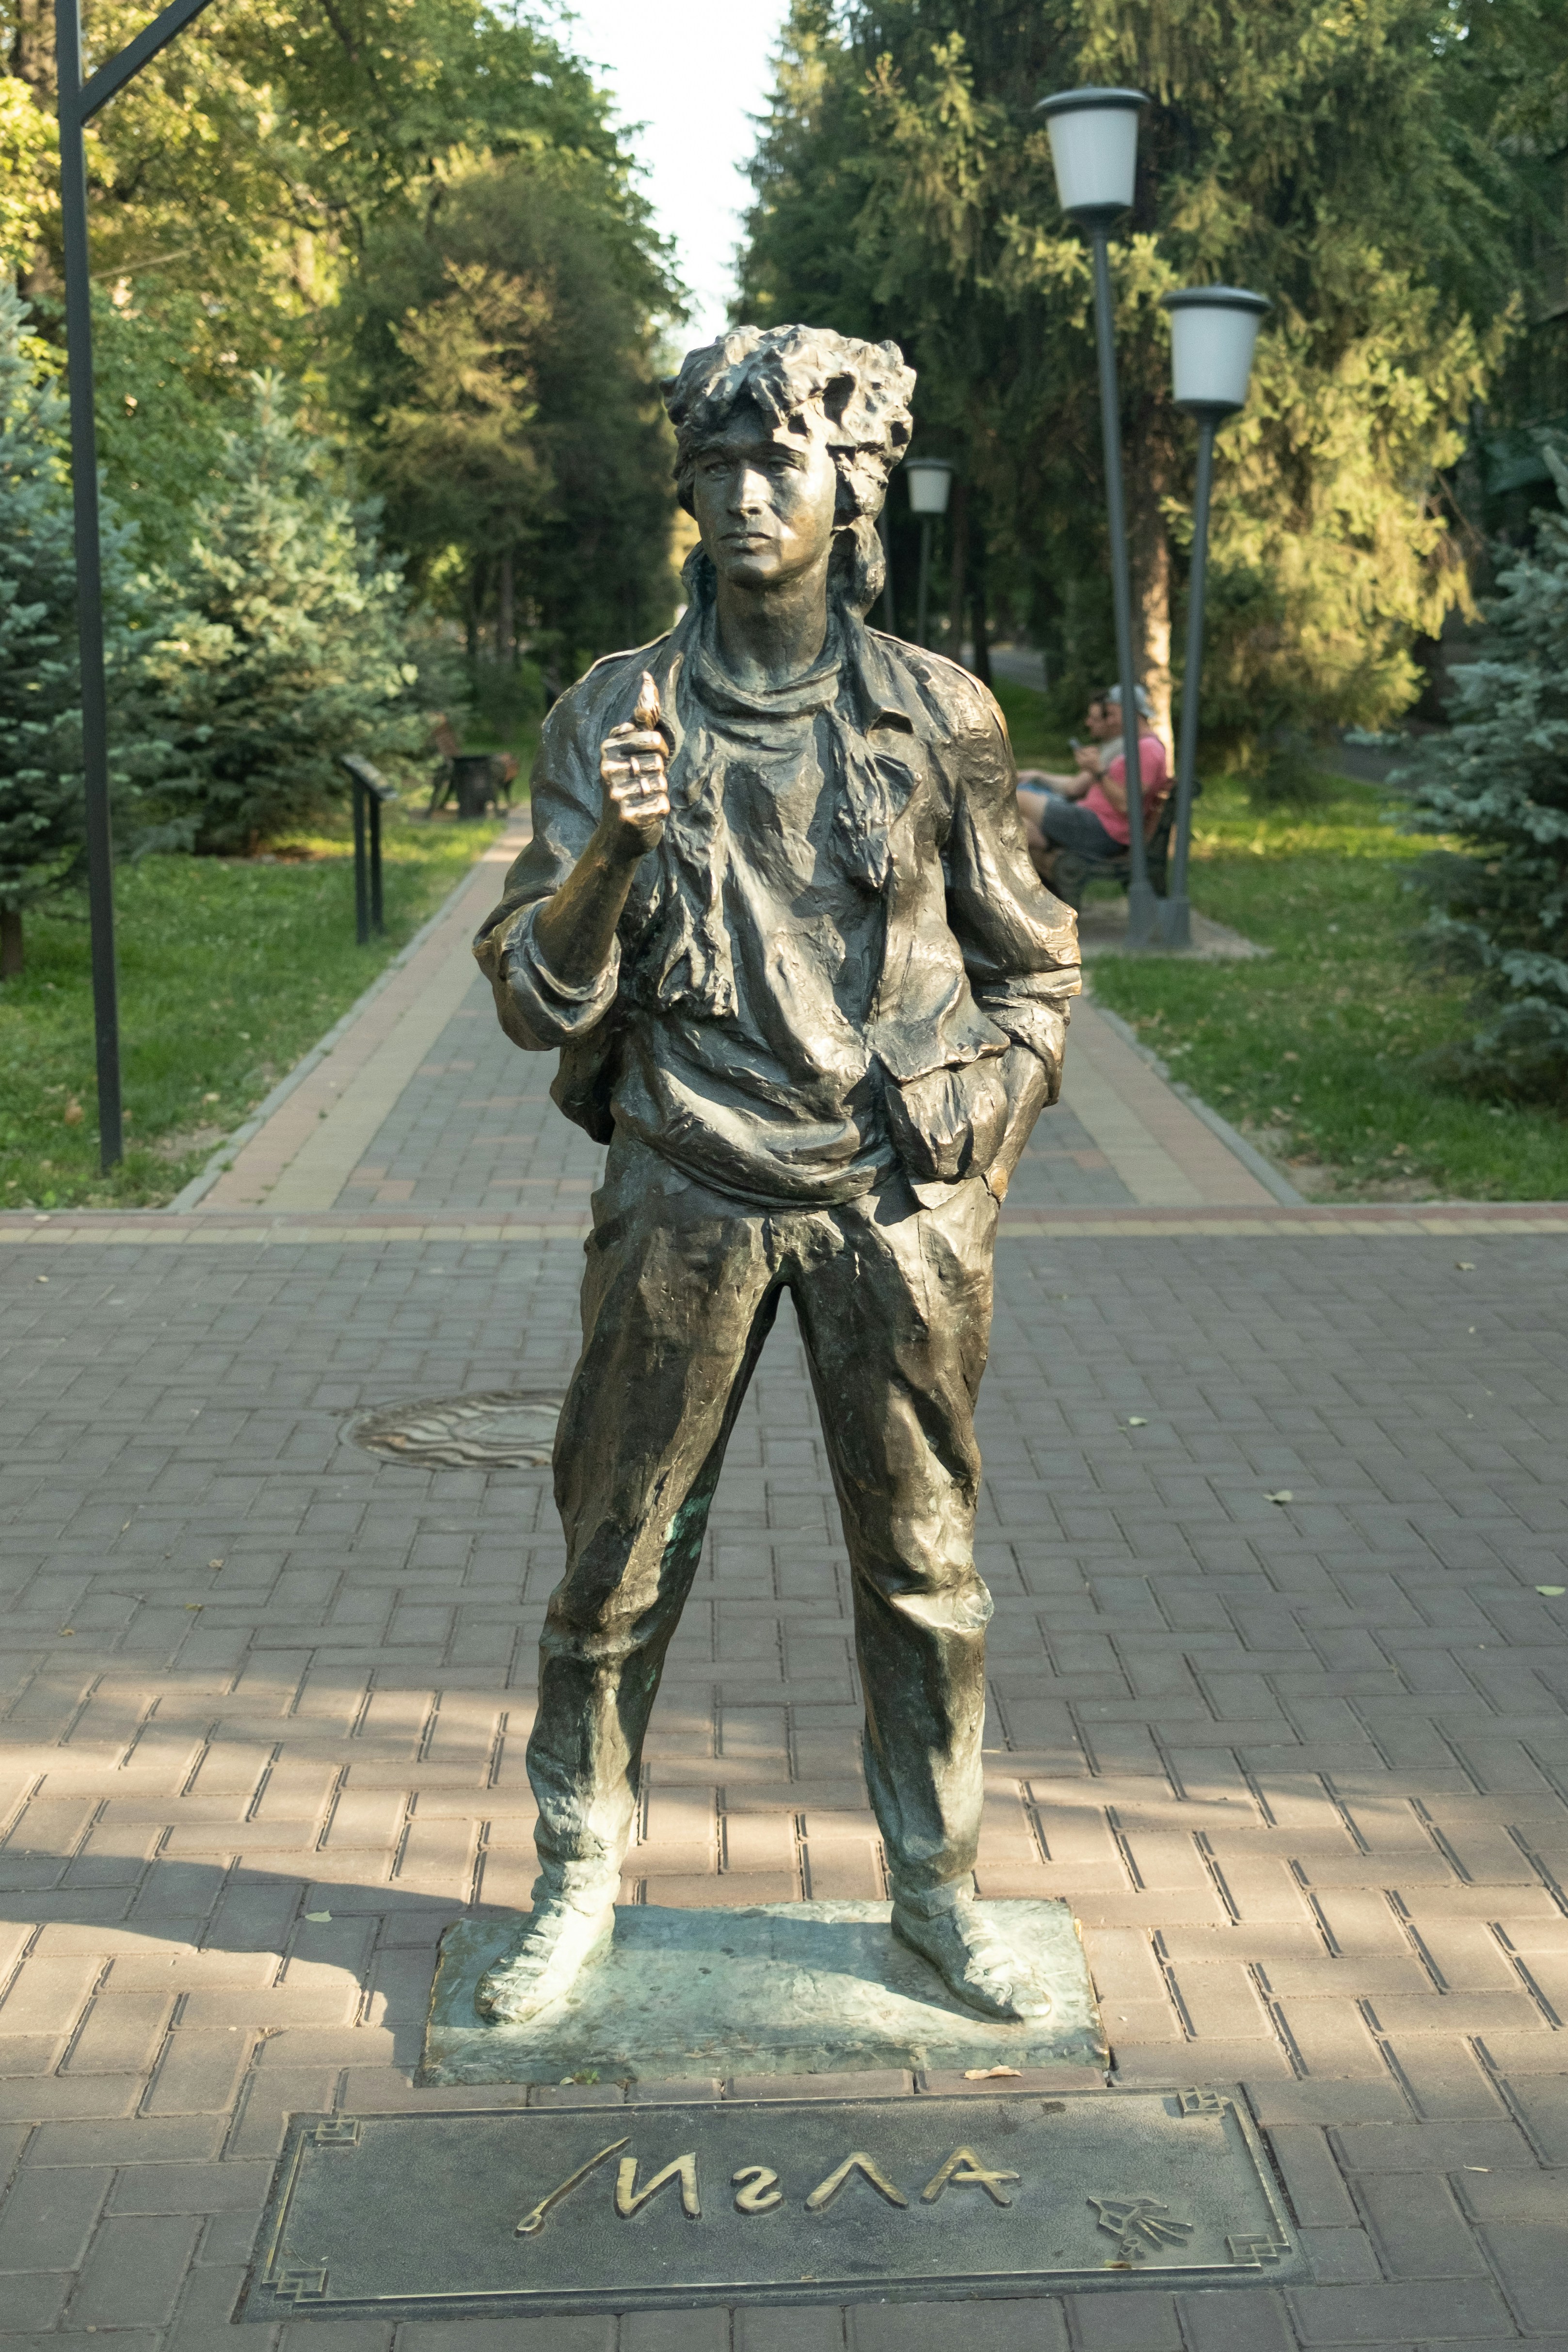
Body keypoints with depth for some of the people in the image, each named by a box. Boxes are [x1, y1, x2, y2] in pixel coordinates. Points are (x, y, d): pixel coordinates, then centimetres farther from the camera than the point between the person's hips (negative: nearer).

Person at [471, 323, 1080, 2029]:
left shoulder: (939, 716, 3)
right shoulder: (613, 717, 2)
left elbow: (1033, 963, 13)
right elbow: (539, 996, -2)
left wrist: (982, 1118, 0)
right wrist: (612, 846, -19)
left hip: (896, 1205, 0)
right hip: (686, 1201, 0)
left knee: (922, 1567, 9)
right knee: (619, 1557, 7)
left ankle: (936, 1892, 26)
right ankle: (577, 1886, 25)